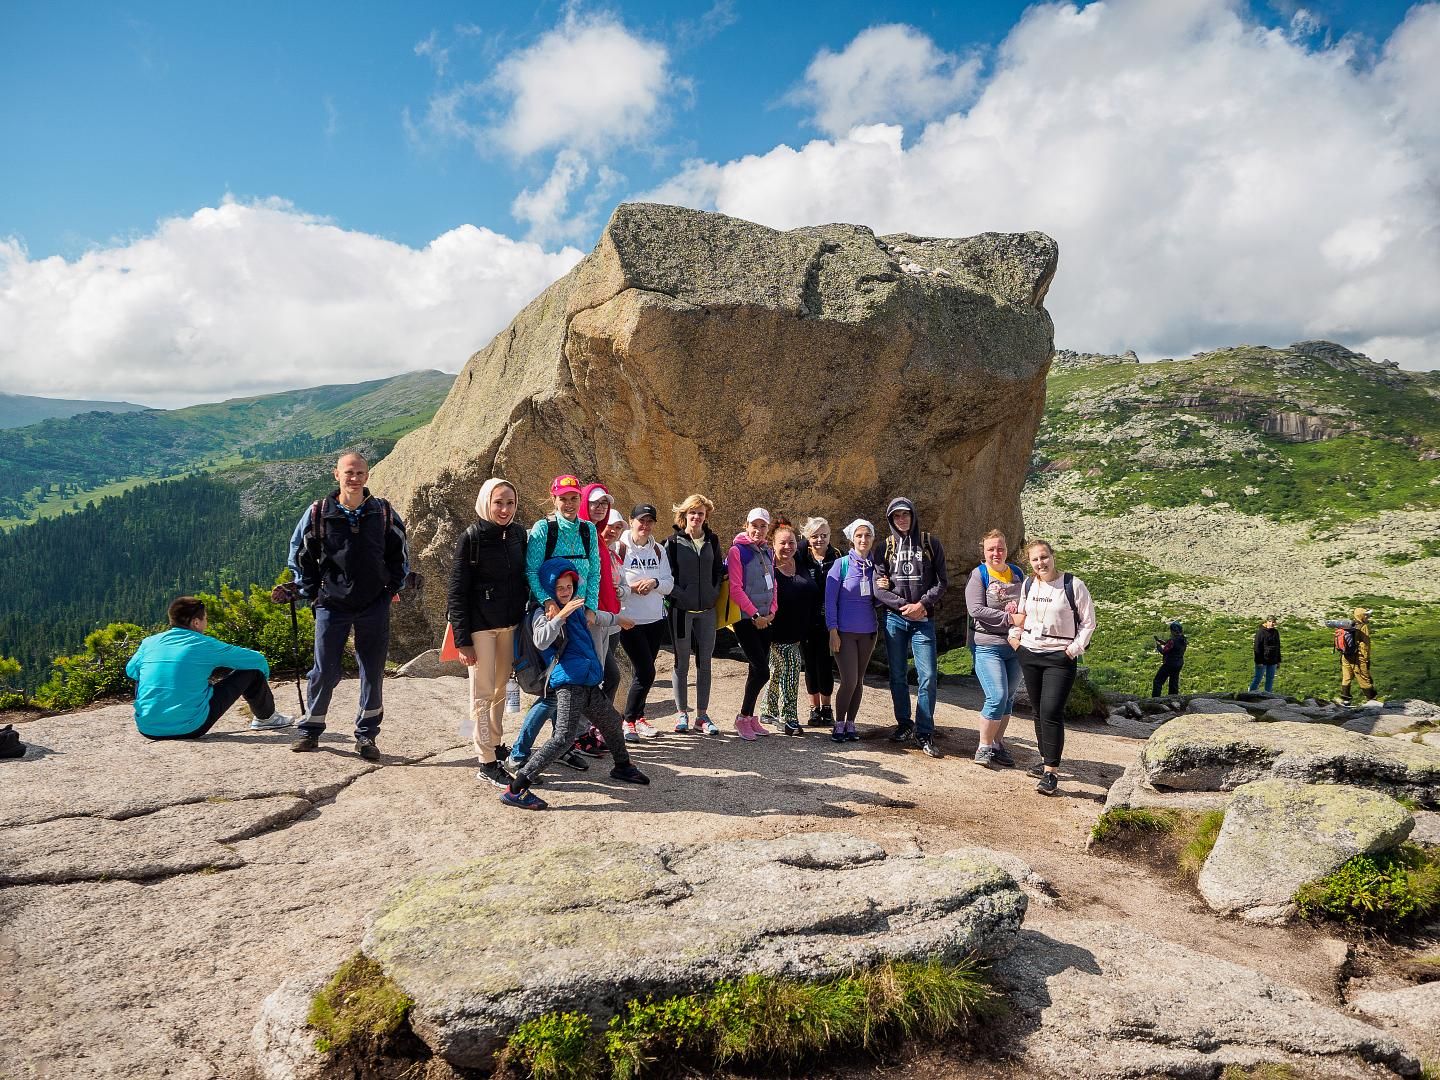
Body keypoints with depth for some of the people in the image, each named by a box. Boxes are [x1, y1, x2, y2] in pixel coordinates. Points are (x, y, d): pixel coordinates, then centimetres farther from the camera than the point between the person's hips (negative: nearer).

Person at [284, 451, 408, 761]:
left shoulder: (384, 513, 1)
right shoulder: (318, 513, -1)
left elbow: (400, 554, 12)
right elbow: (299, 555, 9)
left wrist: (393, 588, 7)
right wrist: (311, 593, 5)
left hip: (374, 607, 1)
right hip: (331, 606, -1)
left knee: (373, 673, 4)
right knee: (324, 671, 3)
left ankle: (366, 735, 16)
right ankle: (310, 730, 21)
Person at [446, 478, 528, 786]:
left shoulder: (518, 534, 3)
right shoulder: (471, 538, -11)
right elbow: (457, 592, -10)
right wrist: (462, 639, -14)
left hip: (510, 623, 5)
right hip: (480, 626, -5)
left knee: (501, 689, 13)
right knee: (483, 693, -1)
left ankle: (497, 744, 28)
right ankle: (487, 762, 4)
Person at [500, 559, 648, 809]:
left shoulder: (577, 608, 18)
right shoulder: (544, 613, -5)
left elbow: (606, 618, 32)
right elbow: (541, 641, -24)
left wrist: (592, 614, 9)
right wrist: (561, 615, -32)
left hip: (589, 683, 8)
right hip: (568, 683, -8)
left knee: (612, 722, 25)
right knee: (564, 738, -19)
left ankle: (622, 766, 51)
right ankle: (515, 789, -19)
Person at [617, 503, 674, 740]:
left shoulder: (657, 550, 9)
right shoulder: (620, 548, -8)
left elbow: (669, 584, 6)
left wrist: (655, 583, -14)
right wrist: (632, 588, -23)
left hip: (656, 620, 6)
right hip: (629, 621, -5)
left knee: (645, 671, 12)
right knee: (645, 672, -9)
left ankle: (637, 717, 27)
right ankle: (628, 721, 7)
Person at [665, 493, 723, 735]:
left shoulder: (712, 540, 9)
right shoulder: (674, 541, -3)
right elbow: (667, 574, -4)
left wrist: (715, 593, 3)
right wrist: (678, 594, -13)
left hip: (707, 609, 3)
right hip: (681, 609, -3)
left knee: (705, 662, 6)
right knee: (682, 663, 4)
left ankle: (702, 715, 13)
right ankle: (682, 713, 14)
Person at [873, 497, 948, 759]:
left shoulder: (930, 544, 6)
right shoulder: (886, 548, 7)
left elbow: (942, 581, 2)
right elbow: (879, 587, 0)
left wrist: (922, 604, -12)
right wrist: (903, 605, -12)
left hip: (923, 619, -1)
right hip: (894, 619, 2)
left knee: (928, 677, -7)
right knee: (897, 676, 8)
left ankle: (924, 734, 0)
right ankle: (904, 725, 21)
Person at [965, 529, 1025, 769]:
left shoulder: (1018, 574, 10)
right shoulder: (979, 575, -5)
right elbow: (976, 609, -15)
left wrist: (1022, 612, -6)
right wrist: (1008, 618, -16)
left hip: (1015, 646, 6)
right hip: (987, 646, -6)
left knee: (1008, 698, 11)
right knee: (997, 697, -13)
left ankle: (997, 744, 23)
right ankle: (983, 747, 1)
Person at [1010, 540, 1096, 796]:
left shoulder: (1073, 585, -8)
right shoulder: (1028, 584, 6)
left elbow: (1088, 623, -3)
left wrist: (1075, 648, -11)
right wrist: (1014, 634, 8)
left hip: (1060, 658, -5)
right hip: (1029, 654, 5)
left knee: (1051, 712, -14)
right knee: (1038, 711, 11)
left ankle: (1051, 774, -13)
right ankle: (1045, 761, 25)